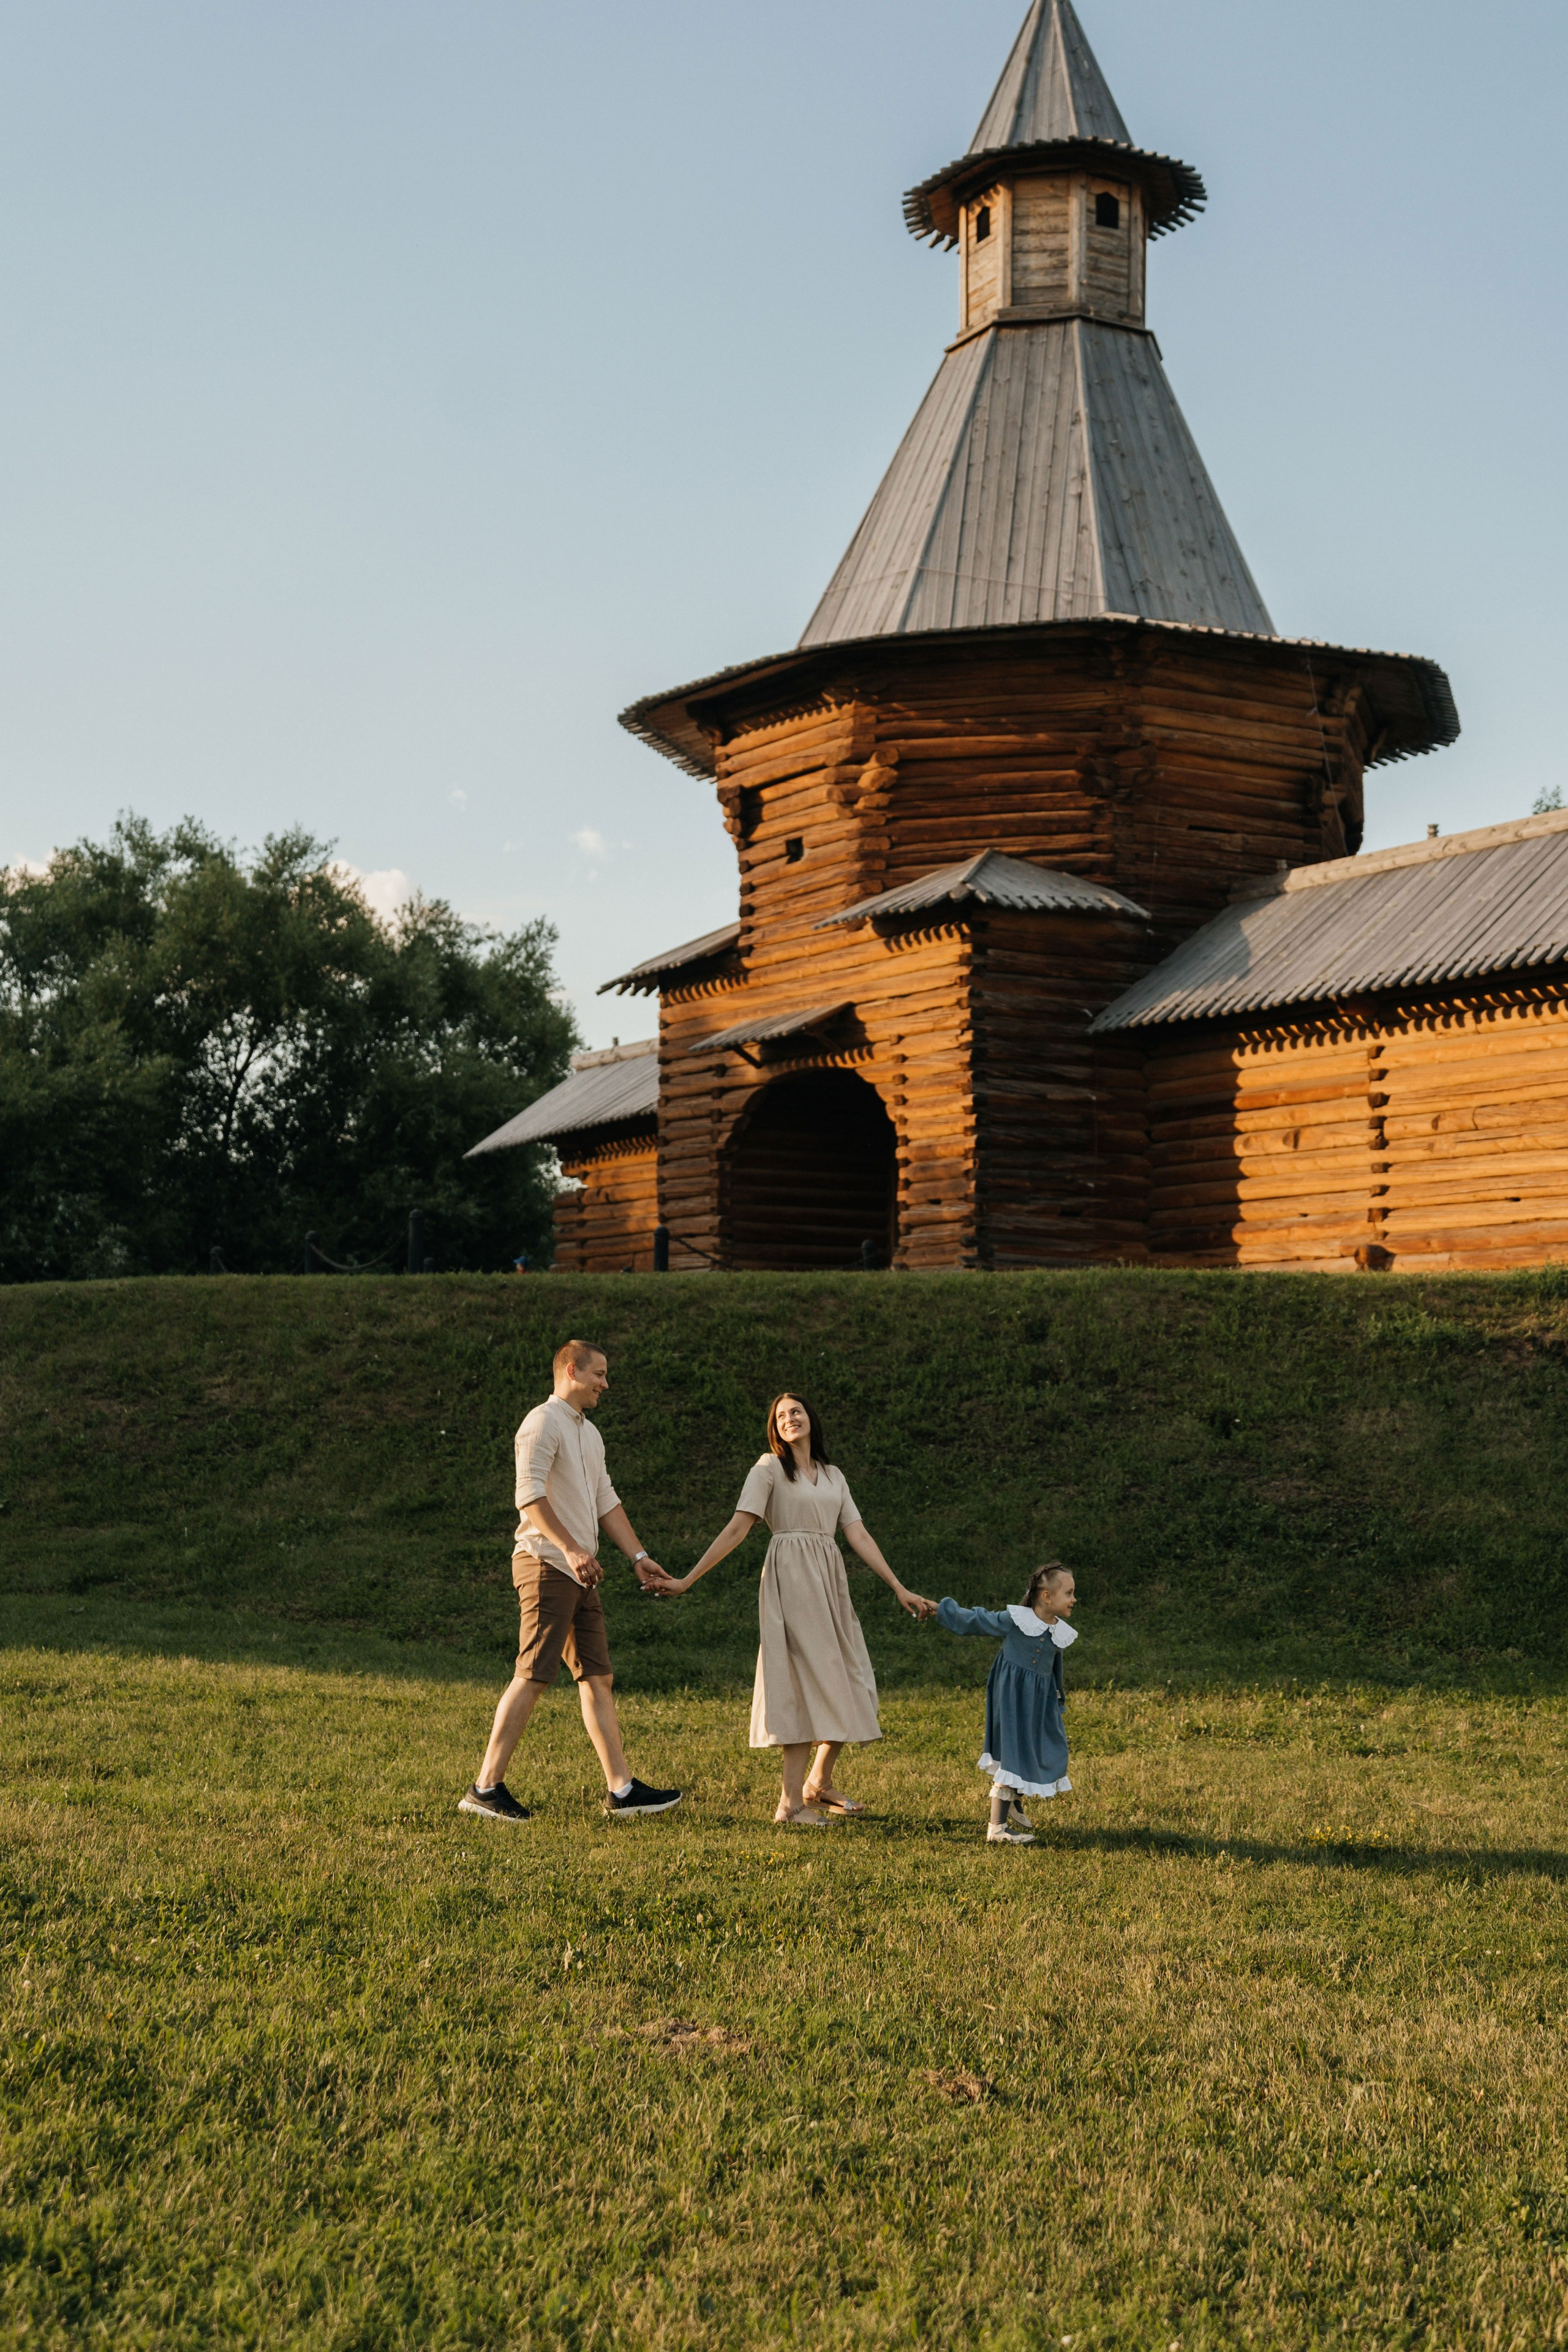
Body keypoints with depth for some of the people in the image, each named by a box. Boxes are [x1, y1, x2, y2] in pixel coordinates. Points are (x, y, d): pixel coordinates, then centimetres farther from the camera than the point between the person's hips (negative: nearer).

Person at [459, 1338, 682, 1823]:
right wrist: (570, 1548, -27)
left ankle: (622, 1790, 6)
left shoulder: (589, 1433, 22)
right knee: (534, 1676, -11)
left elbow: (606, 1502, 24)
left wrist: (638, 1557, 16)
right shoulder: (544, 1423, -8)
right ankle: (486, 1787, -8)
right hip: (545, 1565, -9)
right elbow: (530, 1494, -20)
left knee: (598, 1678, 6)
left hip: (580, 1573, 9)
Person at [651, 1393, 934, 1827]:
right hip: (791, 1576, -6)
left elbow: (859, 1537, 14)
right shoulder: (769, 1468, 1)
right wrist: (687, 1581, -12)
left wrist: (899, 1589, 7)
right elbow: (737, 1530, -4)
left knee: (849, 1685, 6)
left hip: (830, 1580, 6)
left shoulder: (834, 1477, 18)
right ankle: (791, 1803, -11)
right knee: (809, 1681, -12)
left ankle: (819, 1783, 24)